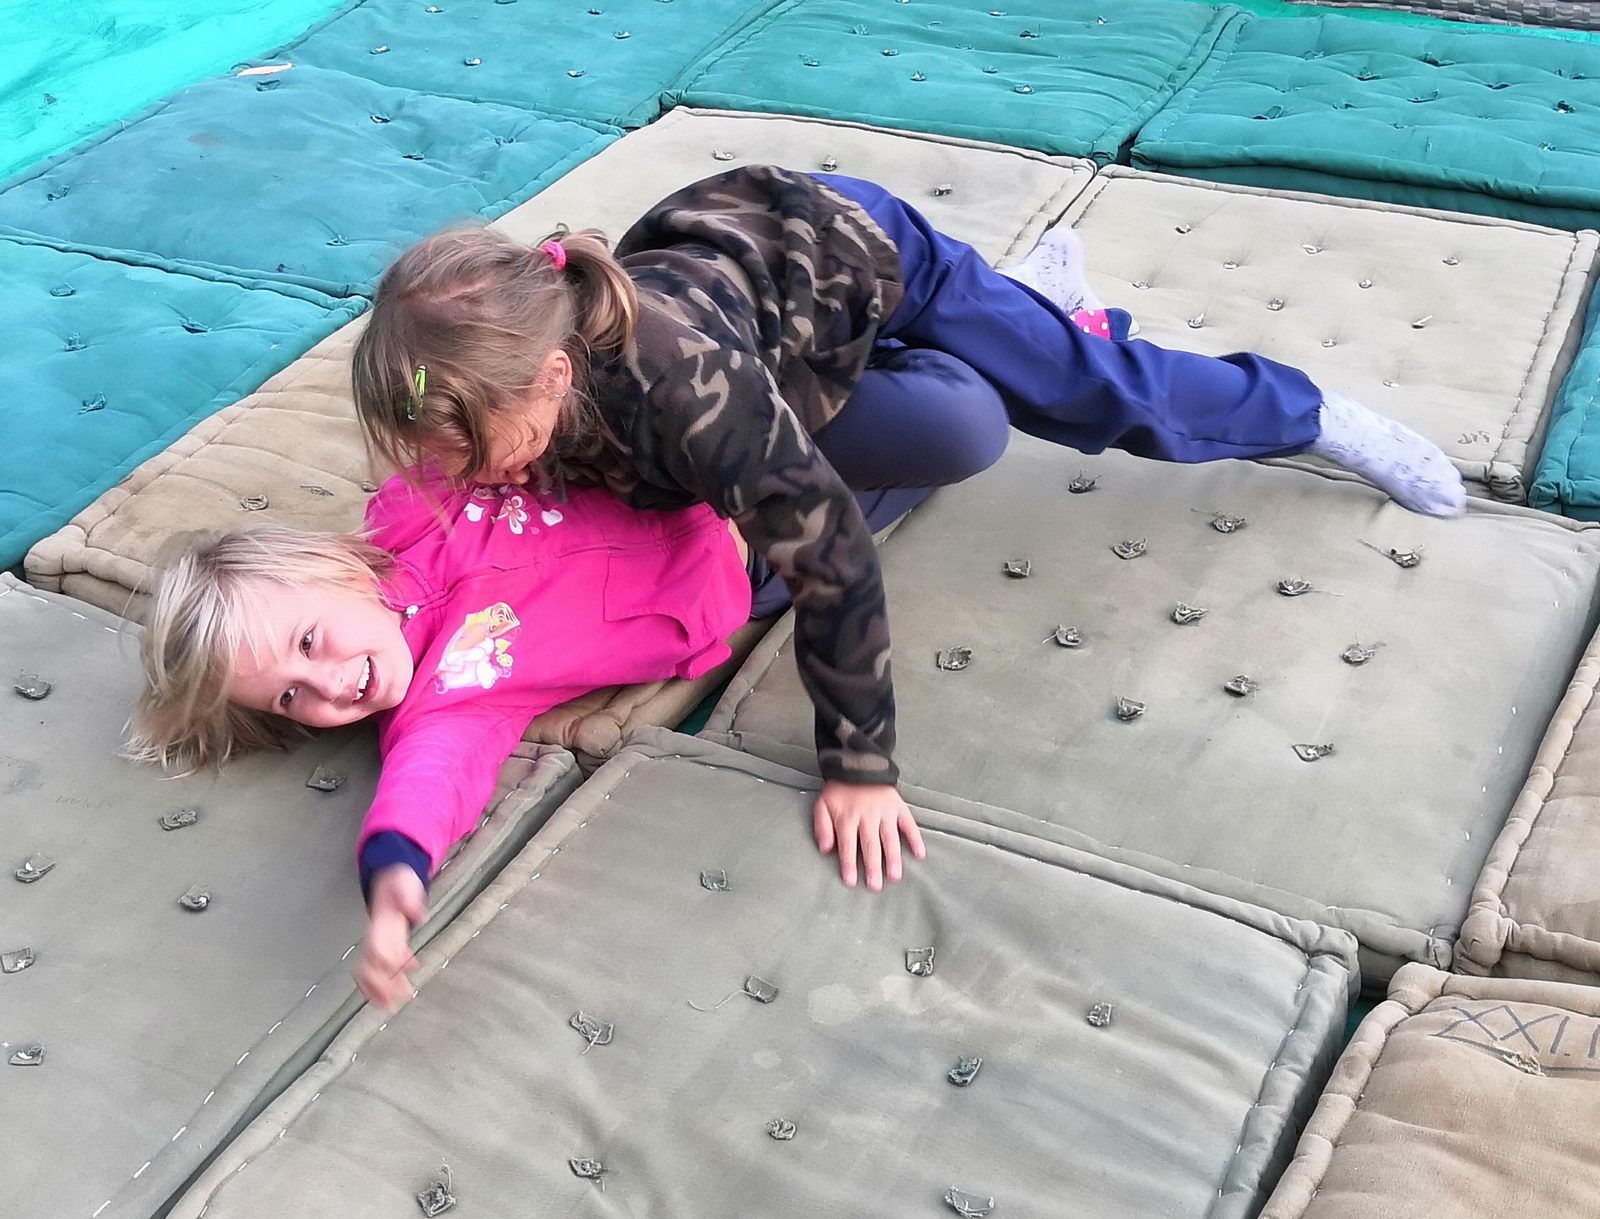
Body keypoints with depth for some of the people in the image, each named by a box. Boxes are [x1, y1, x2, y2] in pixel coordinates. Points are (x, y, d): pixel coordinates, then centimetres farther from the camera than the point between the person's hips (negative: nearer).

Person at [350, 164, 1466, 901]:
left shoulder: (684, 387, -48)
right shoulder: (510, 359, -28)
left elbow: (832, 557, -39)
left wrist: (860, 768, -33)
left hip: (855, 247, -5)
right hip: (734, 238, 5)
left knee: (1098, 390, 4)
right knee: (960, 428, 16)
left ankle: (1321, 416, 30)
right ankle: (1047, 299, 46)